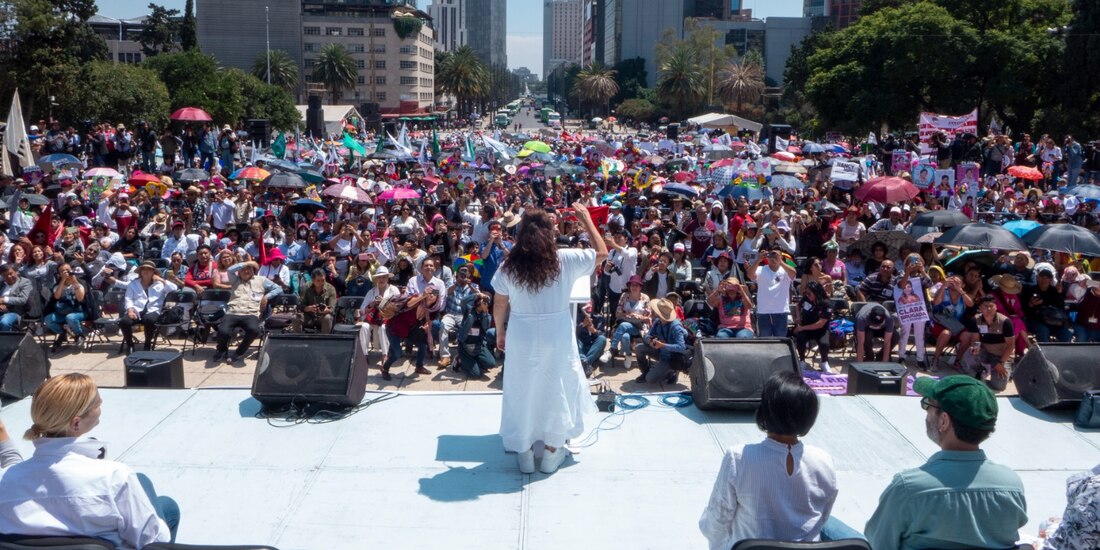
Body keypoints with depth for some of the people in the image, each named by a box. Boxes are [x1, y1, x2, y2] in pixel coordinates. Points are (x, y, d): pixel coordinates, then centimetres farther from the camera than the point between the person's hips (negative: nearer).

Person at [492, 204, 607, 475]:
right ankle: (552, 451, 25)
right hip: (557, 338, -1)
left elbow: (500, 306, 1)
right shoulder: (565, 260, -13)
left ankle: (525, 452, 25)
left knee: (523, 390, 15)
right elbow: (602, 252, 1)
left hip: (521, 338, 1)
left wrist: (500, 333, 16)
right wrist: (587, 221, 9)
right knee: (555, 389, 16)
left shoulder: (508, 267, -8)